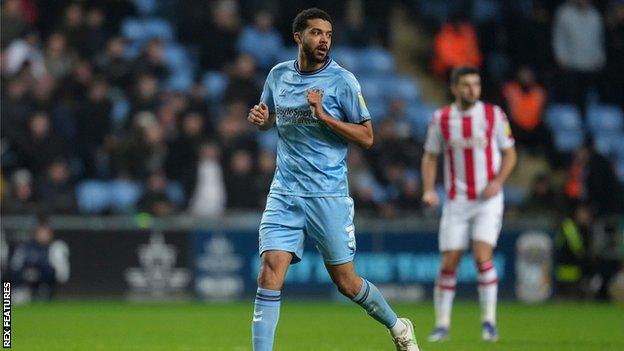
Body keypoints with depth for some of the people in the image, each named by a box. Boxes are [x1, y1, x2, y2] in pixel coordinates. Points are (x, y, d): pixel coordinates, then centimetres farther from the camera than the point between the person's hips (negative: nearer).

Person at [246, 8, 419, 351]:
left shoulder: (341, 80, -6)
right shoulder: (278, 75, 7)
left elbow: (366, 136, -7)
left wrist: (324, 116, -20)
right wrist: (259, 117, 0)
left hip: (328, 195, -3)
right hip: (284, 194, 3)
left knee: (346, 282, 4)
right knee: (270, 270, -13)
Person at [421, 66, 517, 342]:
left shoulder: (494, 115, -2)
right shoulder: (441, 119, 2)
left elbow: (509, 153, 5)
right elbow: (430, 156, 11)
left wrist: (498, 181, -12)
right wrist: (429, 190, -4)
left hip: (488, 200, -2)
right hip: (456, 202, 2)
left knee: (482, 256, -17)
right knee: (449, 263, -1)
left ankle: (489, 320, -7)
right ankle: (442, 325, 10)